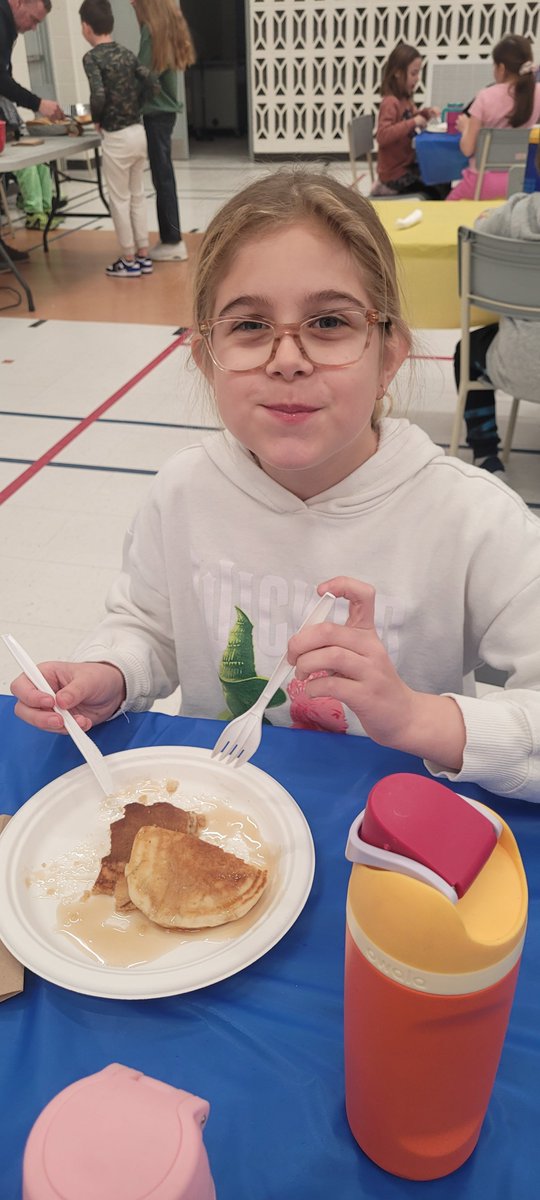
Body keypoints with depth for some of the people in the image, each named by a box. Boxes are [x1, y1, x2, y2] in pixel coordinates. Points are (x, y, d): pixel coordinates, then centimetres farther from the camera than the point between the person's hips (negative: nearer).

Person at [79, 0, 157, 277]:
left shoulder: (92, 57, -12)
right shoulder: (127, 54, 6)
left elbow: (98, 96, -24)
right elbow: (151, 85, 4)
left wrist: (96, 120, -6)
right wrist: (133, 108, 10)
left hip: (116, 138, -6)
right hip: (138, 132, 7)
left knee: (119, 200, 3)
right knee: (138, 196, 14)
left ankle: (129, 260, 9)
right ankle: (143, 255, 20)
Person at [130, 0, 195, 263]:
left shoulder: (152, 29, -13)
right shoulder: (169, 25, 13)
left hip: (156, 112, -9)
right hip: (165, 109, 9)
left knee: (162, 178, -5)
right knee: (165, 176, 12)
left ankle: (172, 241, -1)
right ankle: (171, 238, 18)